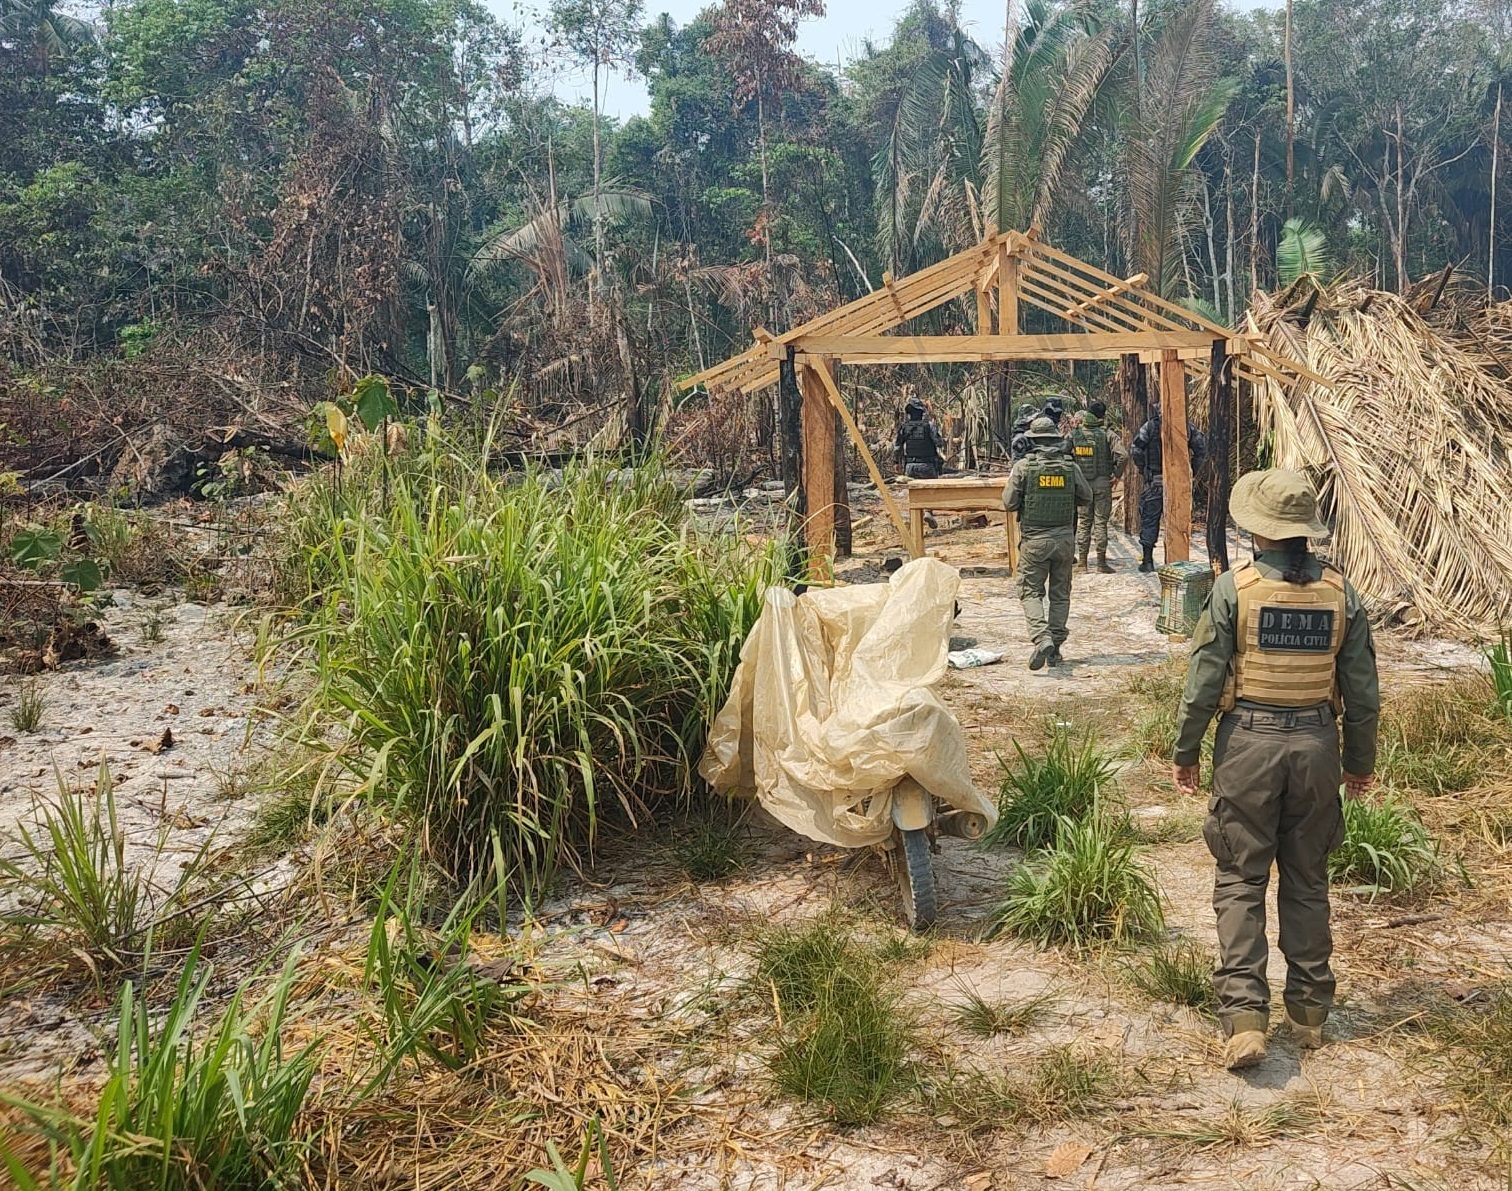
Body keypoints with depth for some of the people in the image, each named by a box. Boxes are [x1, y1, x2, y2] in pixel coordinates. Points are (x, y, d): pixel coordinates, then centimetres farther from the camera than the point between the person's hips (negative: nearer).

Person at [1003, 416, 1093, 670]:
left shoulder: (1023, 466, -8)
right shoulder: (1070, 466, -1)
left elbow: (1009, 503, -6)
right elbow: (1087, 497, 9)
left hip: (1034, 540, -2)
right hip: (1065, 538, 3)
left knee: (1030, 591, 4)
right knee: (1060, 594, 12)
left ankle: (1042, 637, -18)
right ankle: (1055, 647, 14)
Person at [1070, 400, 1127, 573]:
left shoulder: (1074, 434, 1)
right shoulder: (1108, 434, -8)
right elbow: (1123, 456, -19)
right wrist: (1116, 475, -6)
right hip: (1102, 483, -3)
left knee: (1083, 522, 11)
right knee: (1100, 522, 3)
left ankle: (1082, 561, 13)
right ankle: (1101, 562, 3)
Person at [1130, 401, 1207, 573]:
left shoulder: (1150, 426, -4)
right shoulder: (1187, 426, 5)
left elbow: (1136, 450, -10)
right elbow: (1202, 448, 2)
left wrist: (1143, 470, 3)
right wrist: (1192, 470, 10)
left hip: (1155, 481, -2)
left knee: (1149, 520, 5)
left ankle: (1148, 560, 4)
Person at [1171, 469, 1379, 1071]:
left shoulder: (1234, 588, -11)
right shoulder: (1341, 593, 0)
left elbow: (1203, 682, -9)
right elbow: (1362, 692, 5)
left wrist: (1185, 752, 3)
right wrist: (1360, 761, 18)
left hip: (1248, 745, -3)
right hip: (1317, 747, 3)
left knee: (1240, 881, 4)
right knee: (1307, 882, 15)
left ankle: (1244, 1017, -2)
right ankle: (1310, 1011, 24)